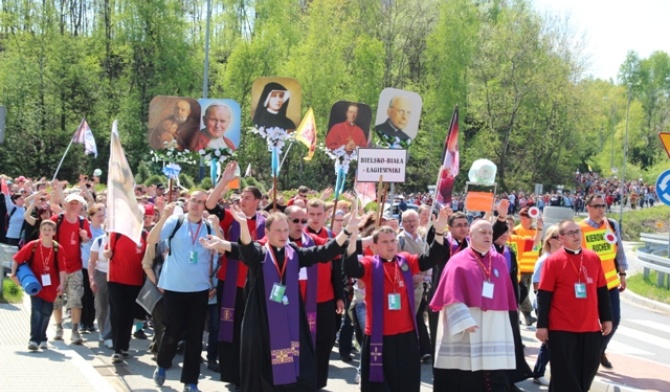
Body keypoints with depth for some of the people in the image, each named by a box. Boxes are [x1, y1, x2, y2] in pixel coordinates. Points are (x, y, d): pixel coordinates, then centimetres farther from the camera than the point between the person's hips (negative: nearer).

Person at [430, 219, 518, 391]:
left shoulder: (500, 261, 12)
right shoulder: (458, 261, -2)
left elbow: (506, 296, 16)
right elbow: (452, 295, -11)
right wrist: (464, 320, -22)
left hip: (494, 328, 4)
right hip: (464, 324, -3)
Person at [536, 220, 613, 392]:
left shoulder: (593, 258, 7)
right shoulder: (553, 261, -7)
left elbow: (602, 291, 14)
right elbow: (544, 295, -7)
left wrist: (606, 318, 12)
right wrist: (542, 325, -10)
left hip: (591, 328, 5)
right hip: (562, 329, -4)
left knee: (586, 374, 11)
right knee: (564, 377, 0)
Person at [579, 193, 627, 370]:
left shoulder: (612, 225, 4)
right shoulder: (579, 229, -10)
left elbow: (619, 251, 11)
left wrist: (622, 273, 9)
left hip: (610, 281, 5)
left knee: (614, 320, 7)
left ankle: (600, 351, 29)